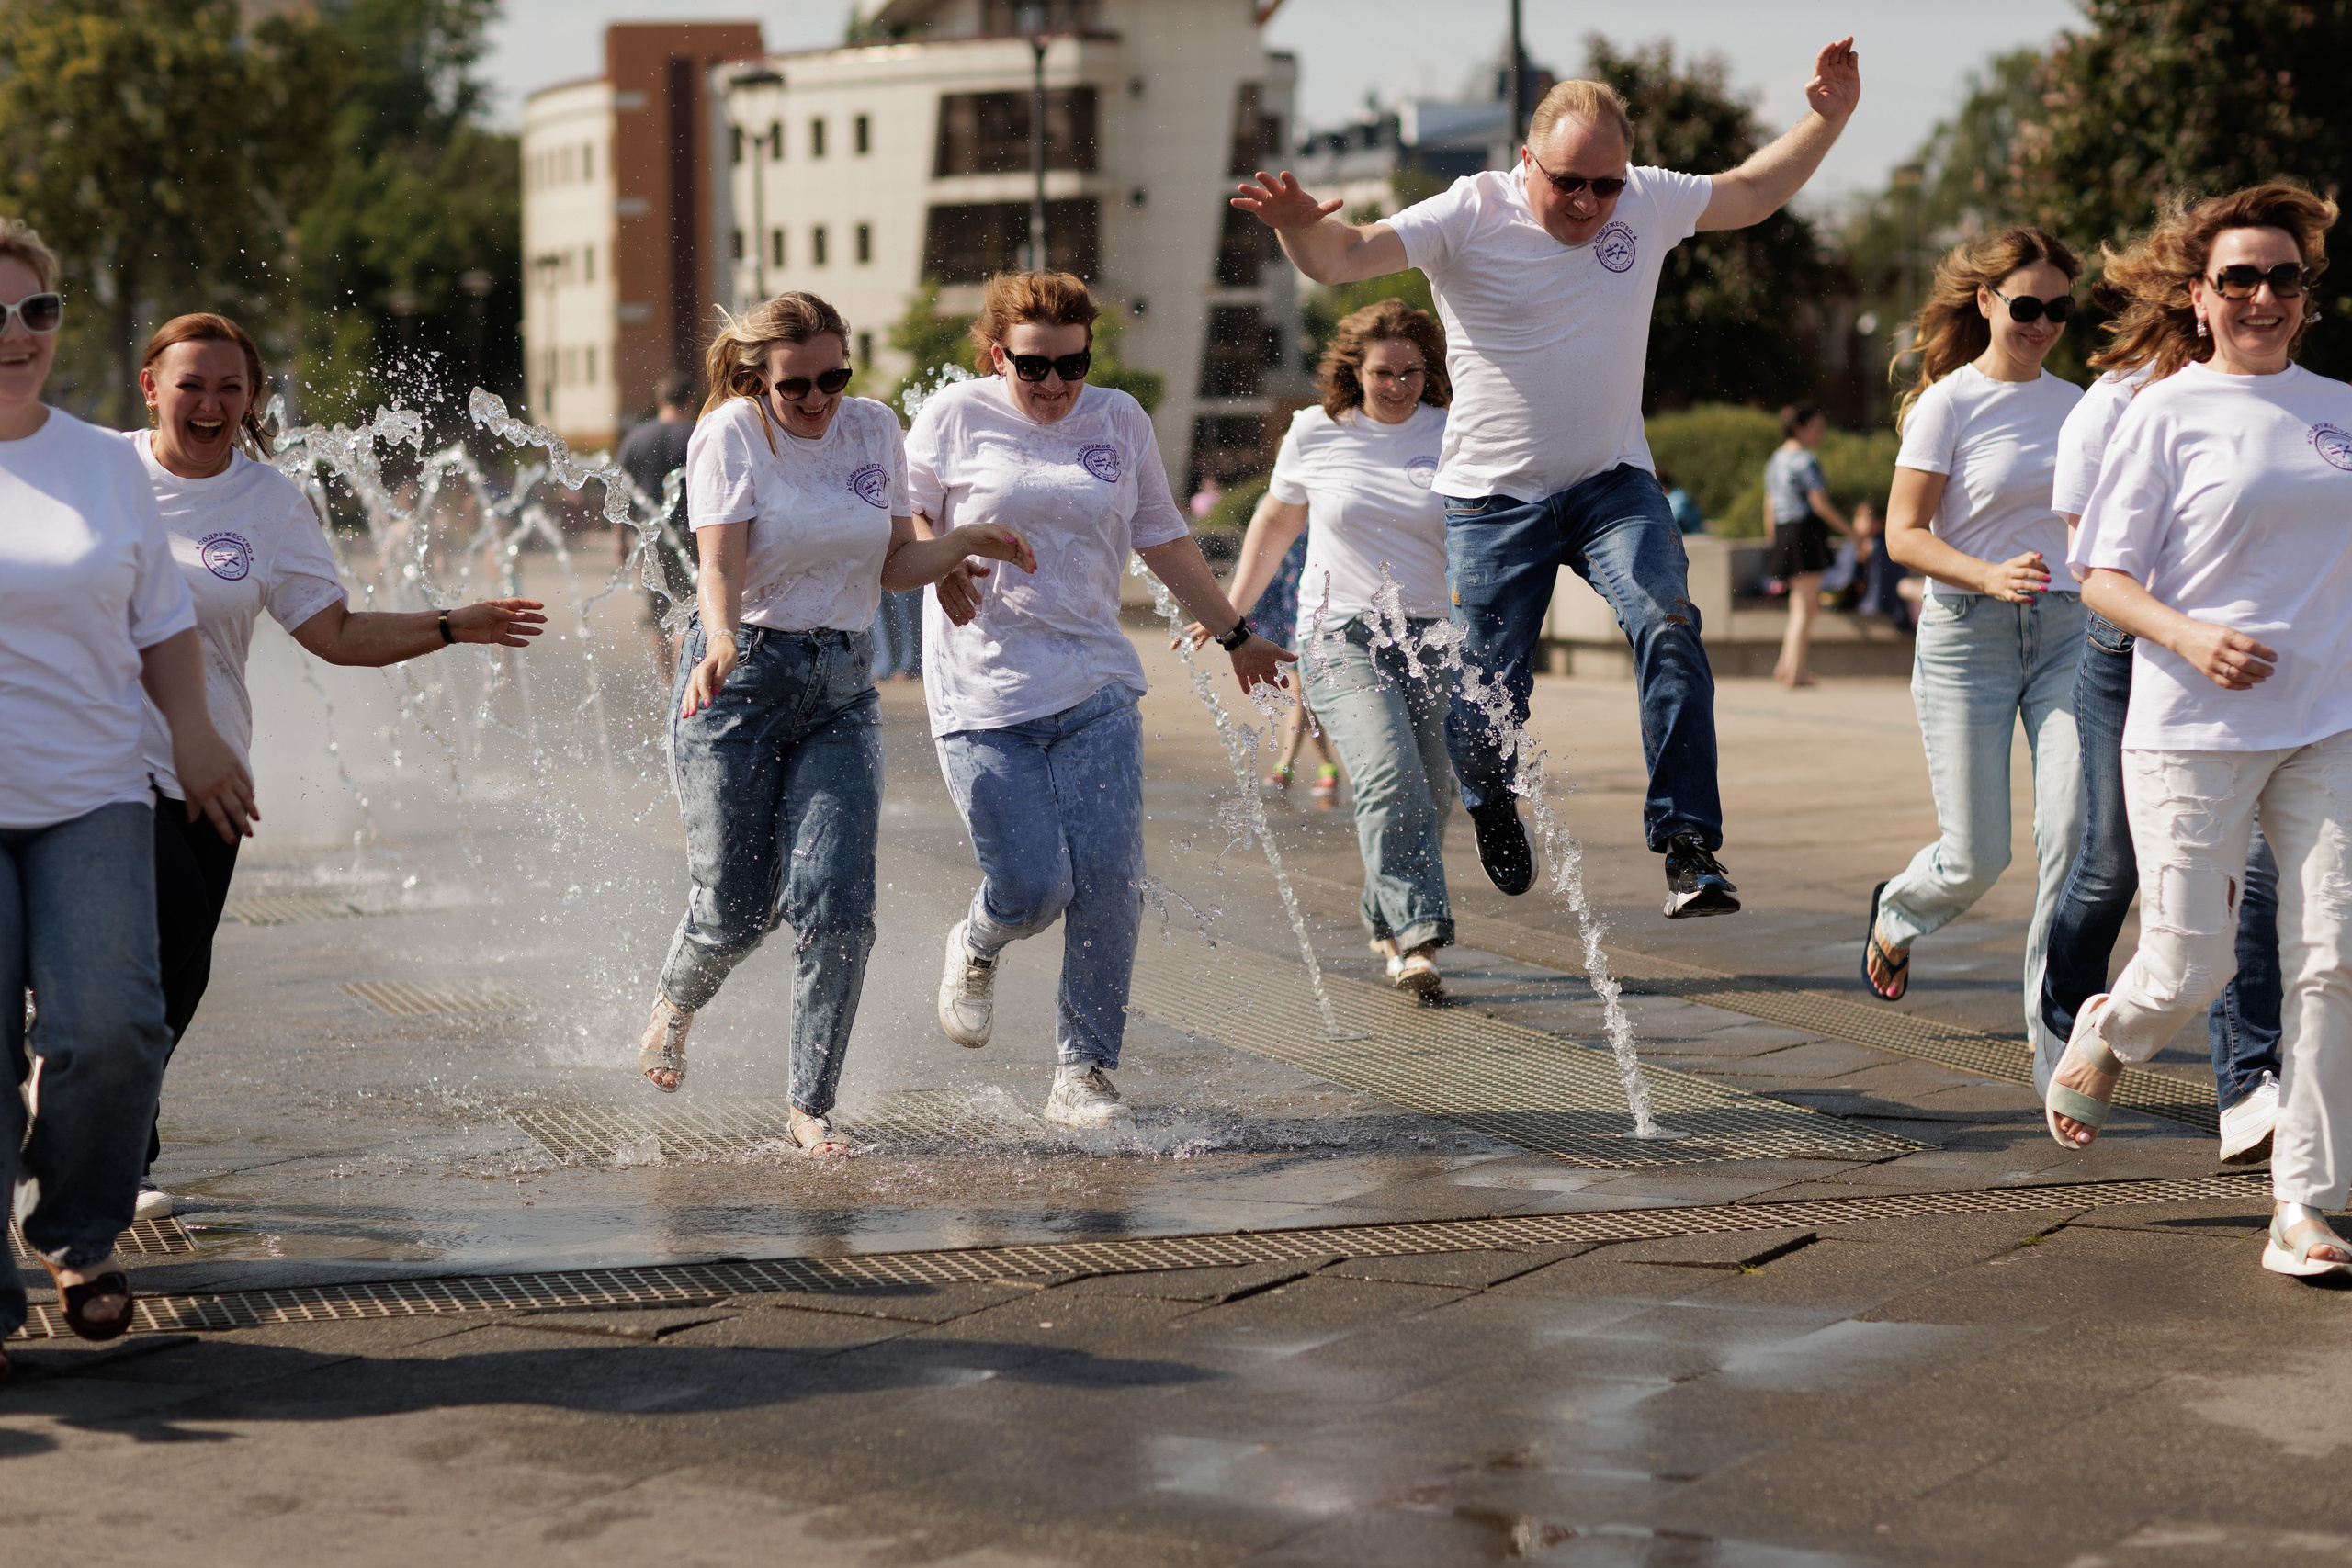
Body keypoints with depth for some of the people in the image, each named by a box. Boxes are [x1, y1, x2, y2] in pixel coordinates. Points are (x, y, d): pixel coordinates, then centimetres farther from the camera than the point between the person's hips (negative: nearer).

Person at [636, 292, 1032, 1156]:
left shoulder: (875, 429, 5)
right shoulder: (730, 434, -8)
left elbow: (893, 566, 10)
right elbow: (719, 567, -20)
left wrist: (969, 539, -8)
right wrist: (721, 641, -39)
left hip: (843, 686, 3)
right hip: (741, 679, -3)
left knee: (837, 902, -10)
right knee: (736, 905, 0)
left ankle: (811, 1105, 3)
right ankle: (674, 1005, 36)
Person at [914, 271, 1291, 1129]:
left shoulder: (1120, 421, 10)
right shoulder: (957, 416, 0)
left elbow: (1165, 541, 20)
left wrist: (1234, 634, 25)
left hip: (1096, 690, 3)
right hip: (984, 697, -3)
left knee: (1109, 882, -9)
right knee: (1033, 887, -10)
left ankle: (1083, 1074, 3)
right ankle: (975, 951, 27)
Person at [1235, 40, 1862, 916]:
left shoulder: (1649, 202, 0)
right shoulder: (1471, 216, -13)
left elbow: (1752, 195, 18)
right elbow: (1343, 259, -21)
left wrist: (1827, 121, 6)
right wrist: (1299, 225, -43)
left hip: (1613, 484, 2)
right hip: (1494, 498, -2)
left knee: (1668, 627, -25)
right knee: (1488, 696, 2)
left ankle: (1687, 846, -23)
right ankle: (1492, 811, 38)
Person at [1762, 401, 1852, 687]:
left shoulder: (1775, 460, 15)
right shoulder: (1806, 460, -12)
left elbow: (1769, 505, 18)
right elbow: (1820, 503, -17)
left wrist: (1776, 540, 24)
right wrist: (1851, 531, -11)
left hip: (1783, 534, 9)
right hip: (1806, 532, -9)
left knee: (1806, 603, 18)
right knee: (1805, 606, -2)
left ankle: (1785, 665, 11)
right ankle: (1794, 672, -2)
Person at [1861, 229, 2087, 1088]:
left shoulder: (2072, 404, 10)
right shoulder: (1950, 404, -6)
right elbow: (1903, 534, -10)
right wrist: (1989, 576, -26)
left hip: (2066, 632, 4)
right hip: (1967, 637, -4)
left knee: (2076, 832, -13)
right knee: (1975, 858, 0)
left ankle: (2058, 1046, -7)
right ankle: (1896, 912, 37)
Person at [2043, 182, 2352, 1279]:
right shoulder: (2169, 414, -1)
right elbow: (2102, 578, -3)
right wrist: (2189, 636, -19)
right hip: (2193, 731, -3)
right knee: (2189, 970, 0)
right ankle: (2106, 1033, 36)